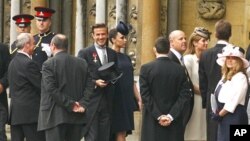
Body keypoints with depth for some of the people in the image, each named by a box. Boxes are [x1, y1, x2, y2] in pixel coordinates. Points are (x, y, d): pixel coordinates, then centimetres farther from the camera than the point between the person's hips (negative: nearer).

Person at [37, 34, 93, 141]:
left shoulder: (48, 64, -6)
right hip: (77, 116, 5)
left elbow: (52, 89, -15)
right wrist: (83, 105, -3)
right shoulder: (82, 63, 9)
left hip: (55, 116, -5)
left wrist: (70, 104, -11)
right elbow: (89, 87, 3)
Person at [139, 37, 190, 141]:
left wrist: (158, 116, -7)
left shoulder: (146, 68, -4)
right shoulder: (180, 69, 2)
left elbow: (145, 95, -9)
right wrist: (171, 116, -7)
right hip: (174, 123, 2)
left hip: (152, 121, -2)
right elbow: (184, 95, -3)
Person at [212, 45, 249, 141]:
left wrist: (219, 114, -10)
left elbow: (233, 101, -19)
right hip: (223, 117, 9)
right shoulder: (226, 75, 16)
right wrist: (216, 113, 4)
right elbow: (218, 96, 16)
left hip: (234, 116, -9)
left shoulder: (240, 77, -13)